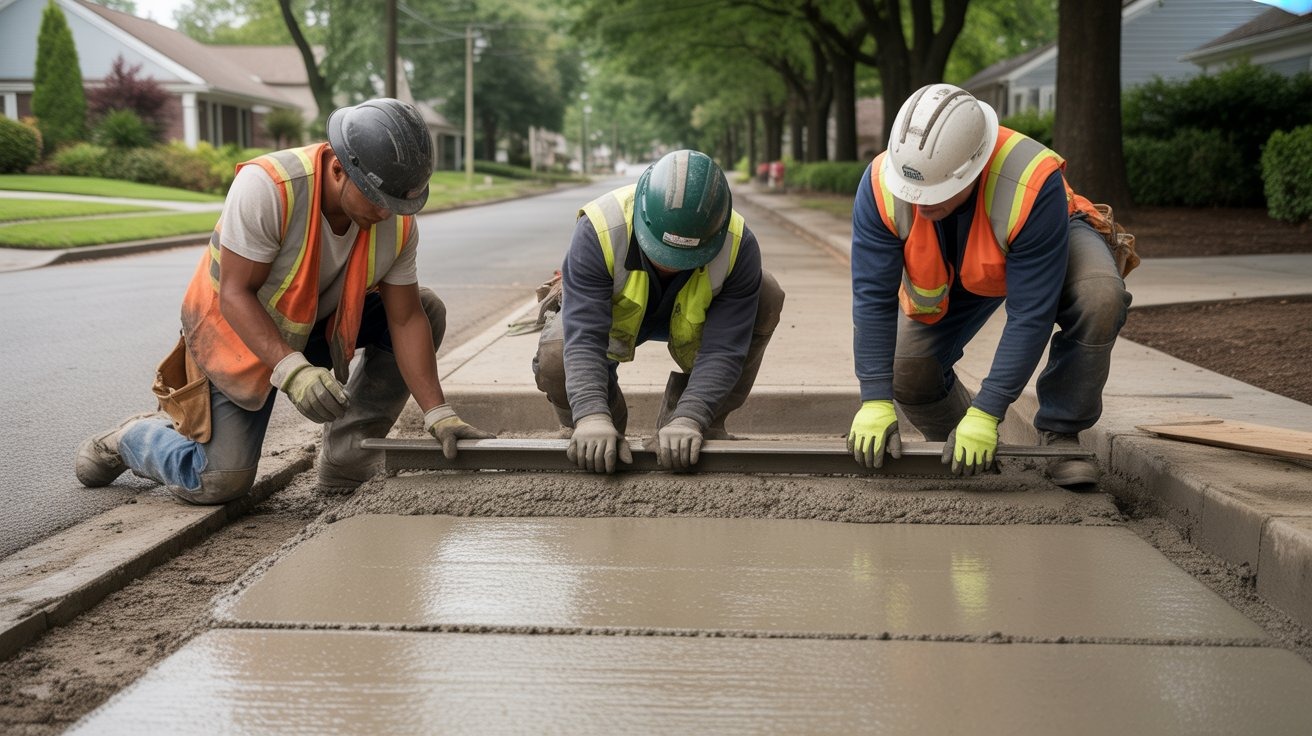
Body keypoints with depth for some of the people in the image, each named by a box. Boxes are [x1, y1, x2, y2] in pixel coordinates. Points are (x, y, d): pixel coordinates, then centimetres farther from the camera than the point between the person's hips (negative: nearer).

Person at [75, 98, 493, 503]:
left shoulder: (398, 222, -19)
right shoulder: (264, 187, -35)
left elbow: (405, 319, -13)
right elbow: (234, 294, -31)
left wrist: (438, 413, -20)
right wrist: (292, 370, -44)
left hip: (317, 323, 5)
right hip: (236, 328, -5)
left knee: (426, 311, -12)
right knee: (218, 484, -13)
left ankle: (345, 463, -4)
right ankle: (133, 439, 22)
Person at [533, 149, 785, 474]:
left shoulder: (739, 247, -34)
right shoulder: (597, 231, -39)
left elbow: (722, 349, -36)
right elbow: (583, 336, -45)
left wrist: (688, 421, -51)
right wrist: (592, 417, -60)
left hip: (693, 319, 2)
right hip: (605, 312, -1)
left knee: (766, 298, -27)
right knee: (554, 357, -33)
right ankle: (600, 431, 3)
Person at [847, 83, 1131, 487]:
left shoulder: (1033, 184, -43)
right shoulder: (881, 185, -34)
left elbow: (1030, 314, -38)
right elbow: (873, 298, -28)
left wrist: (985, 414, -38)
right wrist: (876, 402, -33)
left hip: (1049, 245, -2)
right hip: (949, 272, 3)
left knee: (1101, 298, -33)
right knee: (905, 370, -13)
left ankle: (1059, 435, -13)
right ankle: (959, 449, 18)